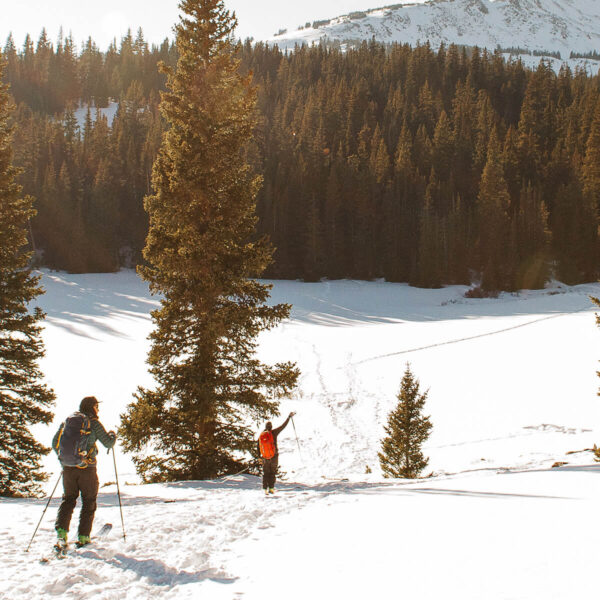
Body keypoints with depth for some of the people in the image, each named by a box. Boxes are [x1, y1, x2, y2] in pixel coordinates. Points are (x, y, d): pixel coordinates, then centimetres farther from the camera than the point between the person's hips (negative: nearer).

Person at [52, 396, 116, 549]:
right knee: (89, 502, 9)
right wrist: (113, 435, 19)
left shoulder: (67, 421, 9)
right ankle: (83, 537, 8)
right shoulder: (93, 423, -4)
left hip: (68, 468, 4)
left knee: (68, 499, 14)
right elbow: (108, 443, -3)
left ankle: (61, 532, -5)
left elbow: (55, 443, 14)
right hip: (87, 468, -4)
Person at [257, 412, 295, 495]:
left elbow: (258, 446, 6)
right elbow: (283, 426, -8)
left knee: (265, 473, 11)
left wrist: (259, 457, 18)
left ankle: (265, 489, 8)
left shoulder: (261, 435, -2)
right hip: (274, 457, -3)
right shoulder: (273, 433, -12)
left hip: (265, 458, 3)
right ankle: (271, 488, 3)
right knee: (273, 473, 8)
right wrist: (289, 417, 1)